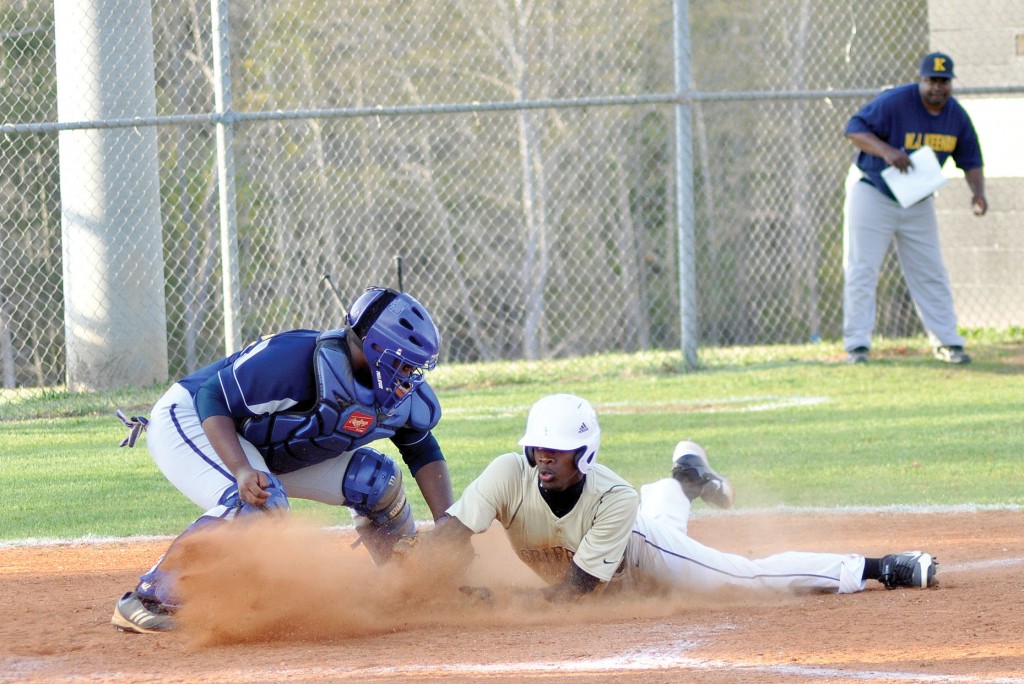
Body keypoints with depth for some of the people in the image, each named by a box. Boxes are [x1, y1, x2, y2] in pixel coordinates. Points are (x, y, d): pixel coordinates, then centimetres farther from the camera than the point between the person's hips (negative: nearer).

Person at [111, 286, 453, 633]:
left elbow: (423, 453, 3)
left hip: (271, 452, 8)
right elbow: (212, 398, -32)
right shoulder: (297, 358, -34)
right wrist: (243, 471, -46)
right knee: (256, 501, -37)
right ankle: (146, 601, -31)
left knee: (378, 479, -2)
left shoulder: (400, 393, -11)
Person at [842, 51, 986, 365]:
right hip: (872, 194, -5)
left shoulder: (957, 117, -4)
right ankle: (857, 344, -6)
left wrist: (977, 191, -13)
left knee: (931, 274, 7)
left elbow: (970, 160, 6)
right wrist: (886, 150, -40)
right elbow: (854, 129, -24)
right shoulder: (895, 103, -22)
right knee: (861, 271, -8)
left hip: (918, 202, 5)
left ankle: (947, 342, 13)